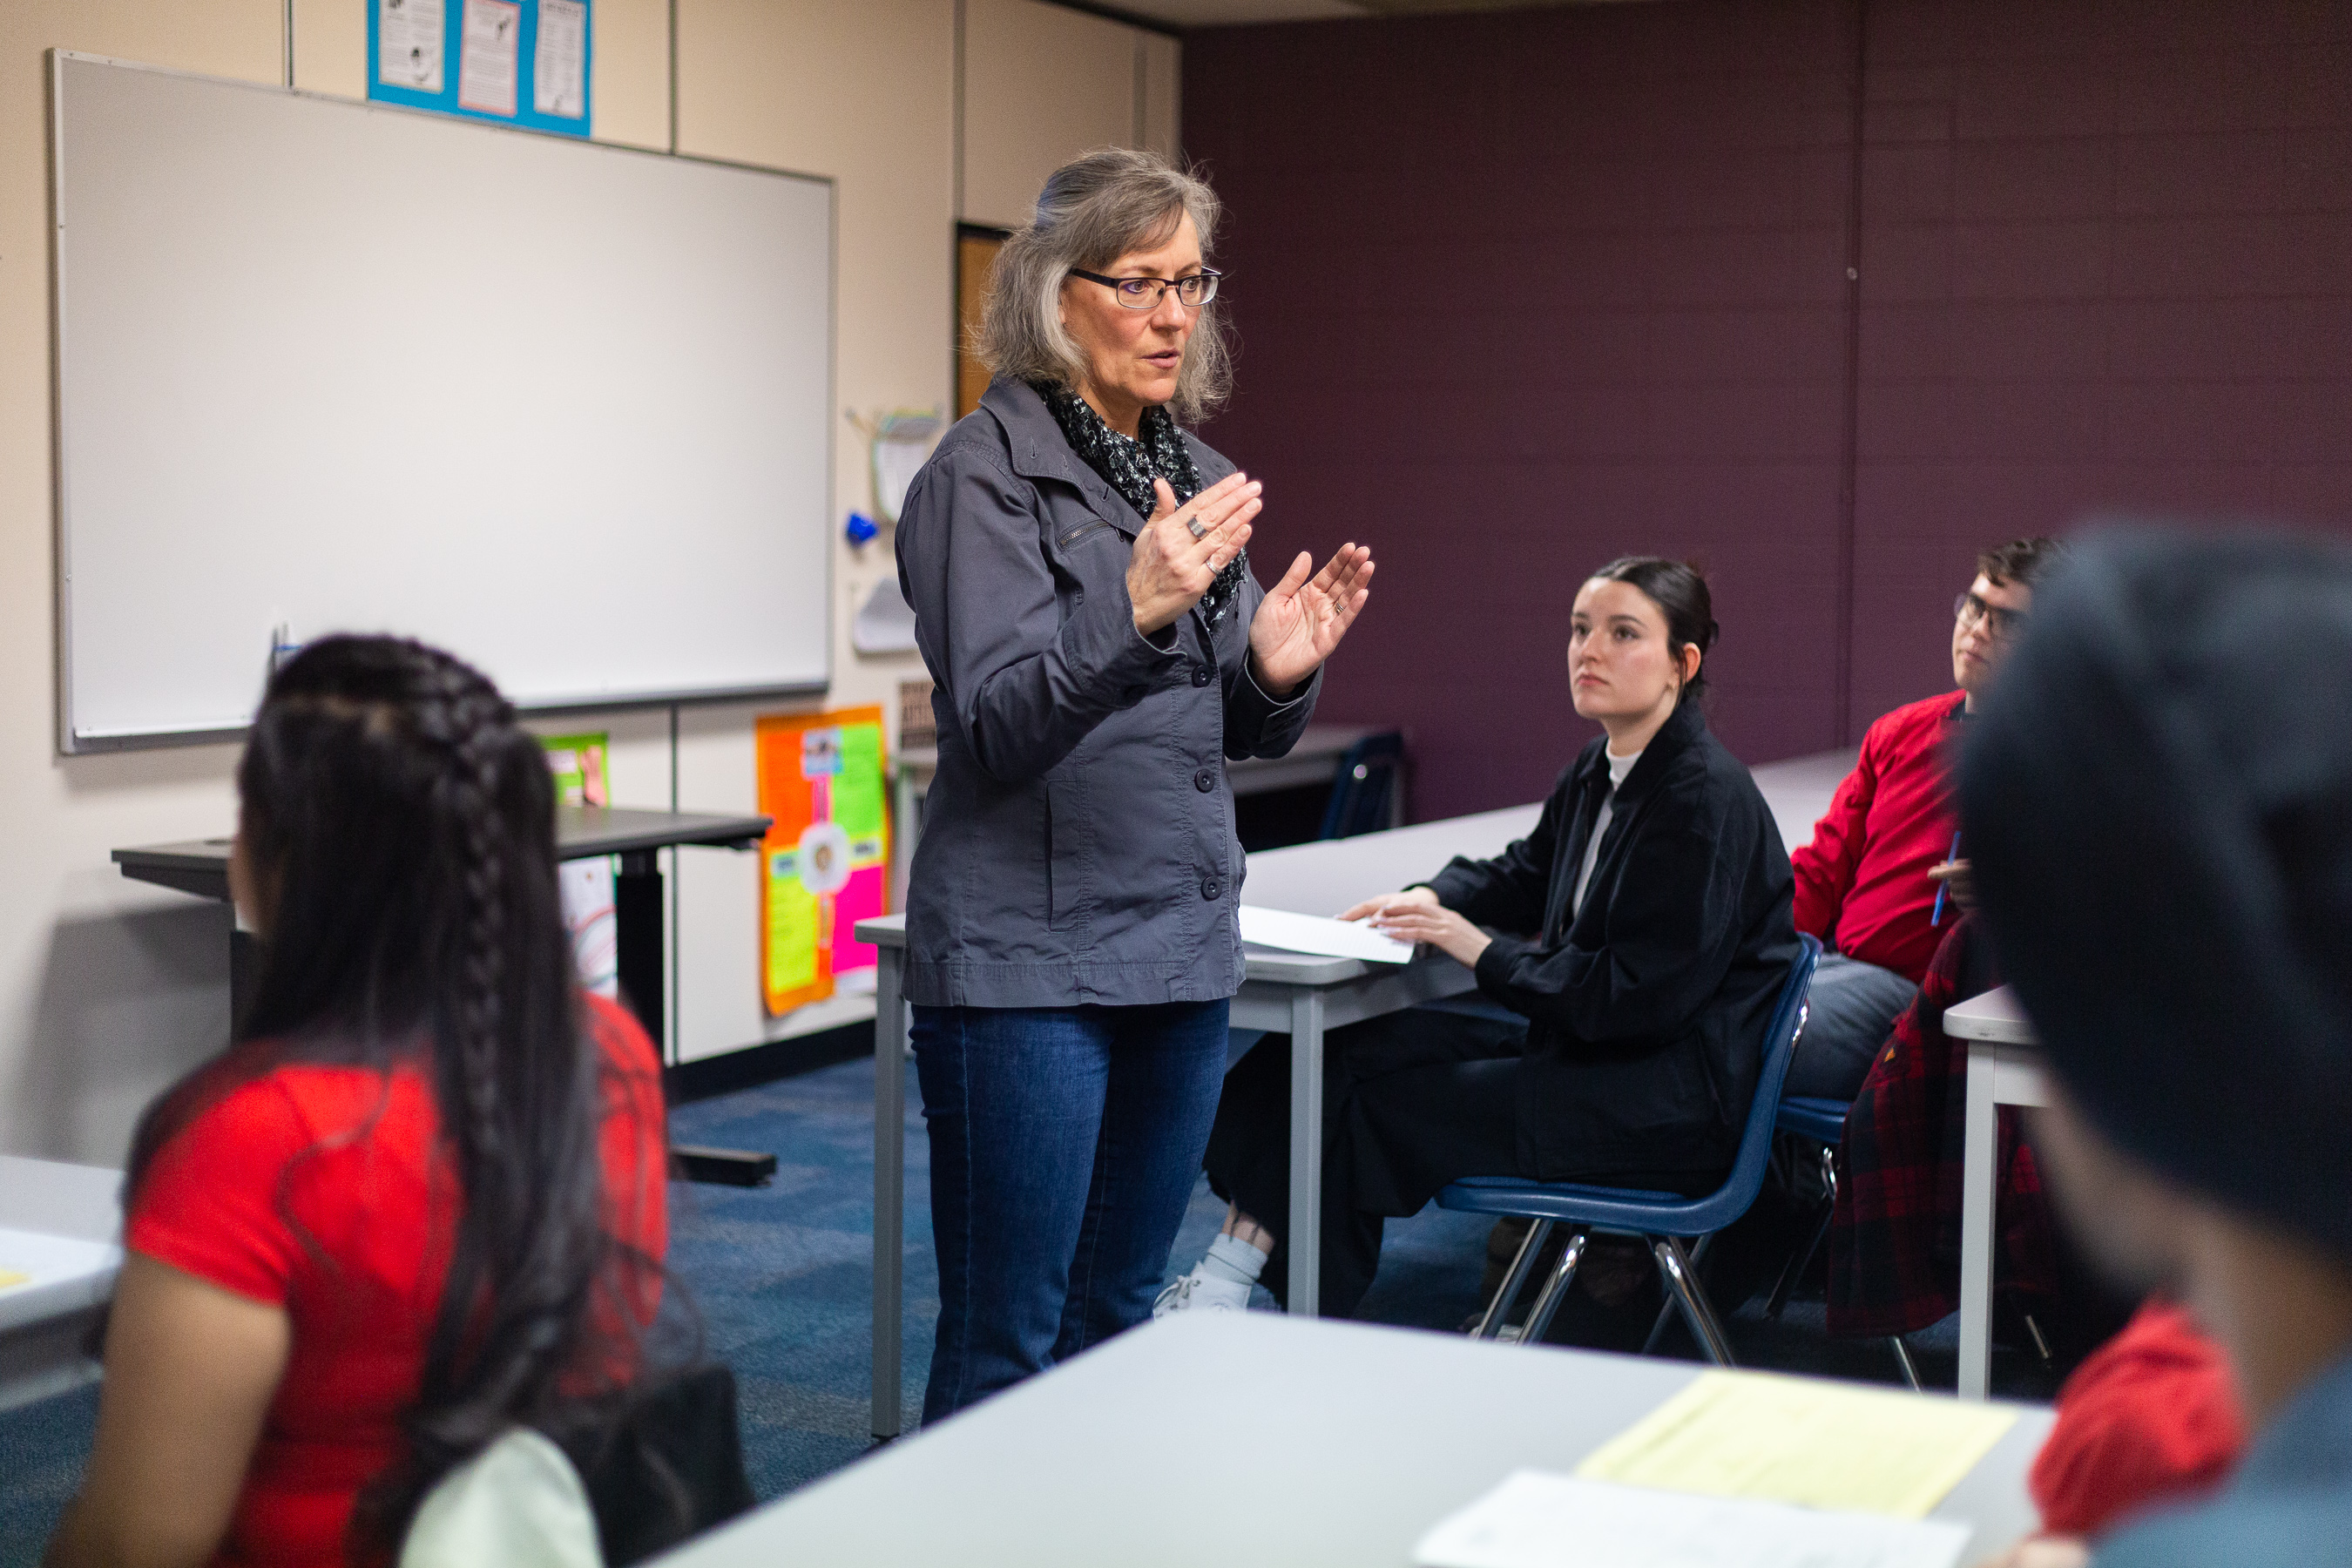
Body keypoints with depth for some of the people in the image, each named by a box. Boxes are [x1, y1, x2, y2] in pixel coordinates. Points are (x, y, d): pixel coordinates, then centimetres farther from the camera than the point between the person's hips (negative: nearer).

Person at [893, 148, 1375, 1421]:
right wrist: (1136, 611, -32)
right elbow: (996, 725, -17)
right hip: (1029, 957, -7)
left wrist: (1277, 672, -5)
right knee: (1004, 1344, -2)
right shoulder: (985, 471, -9)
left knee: (1115, 1317, 16)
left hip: (1181, 947, 7)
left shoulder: (1190, 473, 13)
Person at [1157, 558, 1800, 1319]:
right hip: (1584, 1042, 9)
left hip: (1673, 1104, -9)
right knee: (1344, 1048, -5)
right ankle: (1231, 1272, -12)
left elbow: (1640, 998, -23)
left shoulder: (1705, 799, -19)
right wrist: (1433, 899, 5)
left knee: (1379, 1107, -14)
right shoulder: (1598, 771, 9)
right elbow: (1525, 872, 27)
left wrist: (1482, 950, -16)